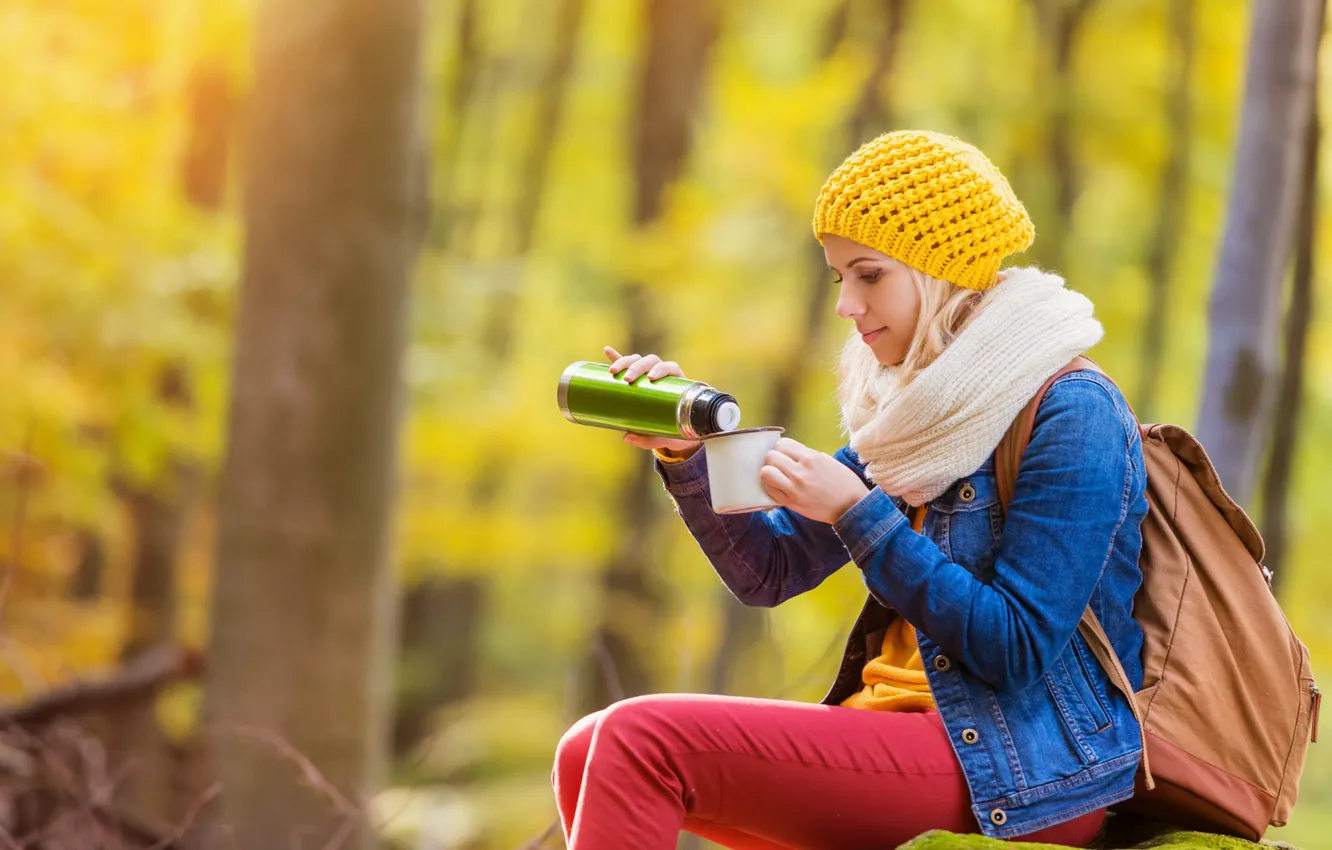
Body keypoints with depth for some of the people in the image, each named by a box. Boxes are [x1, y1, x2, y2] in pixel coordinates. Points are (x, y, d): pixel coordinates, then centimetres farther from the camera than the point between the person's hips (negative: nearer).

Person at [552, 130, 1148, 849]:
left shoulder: (1071, 414, -11)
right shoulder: (916, 410, 16)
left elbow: (1019, 651, -17)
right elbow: (766, 571, 17)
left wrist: (859, 515, -18)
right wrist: (683, 453, 0)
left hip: (1016, 773, -8)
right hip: (895, 725, 9)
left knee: (645, 743, -20)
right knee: (588, 755, -4)